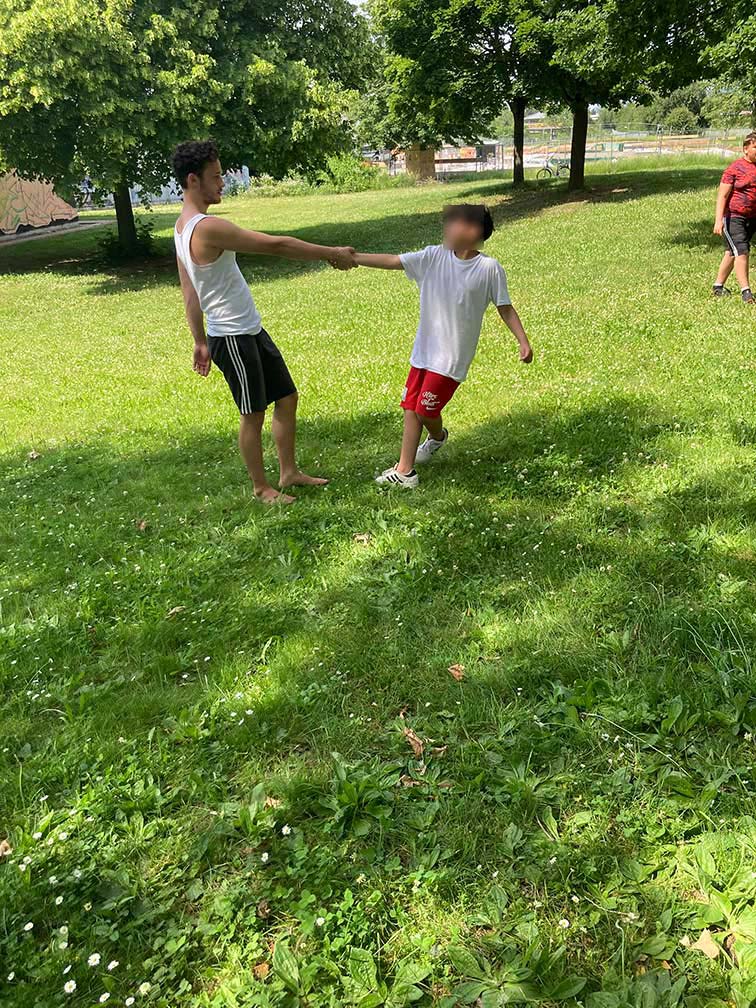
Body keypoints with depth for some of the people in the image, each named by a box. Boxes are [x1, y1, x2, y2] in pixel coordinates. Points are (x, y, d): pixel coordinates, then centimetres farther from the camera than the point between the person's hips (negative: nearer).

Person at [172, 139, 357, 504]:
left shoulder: (183, 227, 9)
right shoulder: (208, 227, -22)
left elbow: (189, 293, 14)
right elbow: (276, 245, -21)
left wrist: (200, 342, 19)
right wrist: (332, 253, -12)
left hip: (251, 331, 10)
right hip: (233, 338, -10)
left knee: (287, 397, 15)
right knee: (253, 414, 4)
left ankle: (289, 472, 28)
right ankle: (261, 488, 21)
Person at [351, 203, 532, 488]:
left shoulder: (489, 268, -8)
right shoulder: (433, 256, -1)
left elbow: (505, 308, 0)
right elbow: (392, 261, -7)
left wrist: (523, 341, -5)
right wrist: (353, 257, -16)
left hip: (453, 356, -4)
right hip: (423, 350, 5)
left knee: (426, 409, -1)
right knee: (410, 406, 6)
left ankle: (437, 436, 36)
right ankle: (404, 471, 16)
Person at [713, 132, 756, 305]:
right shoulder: (734, 168, -8)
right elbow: (722, 195, -11)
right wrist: (718, 220, -19)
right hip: (733, 216, -6)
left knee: (732, 253, 14)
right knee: (741, 251, -15)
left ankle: (718, 287, 25)